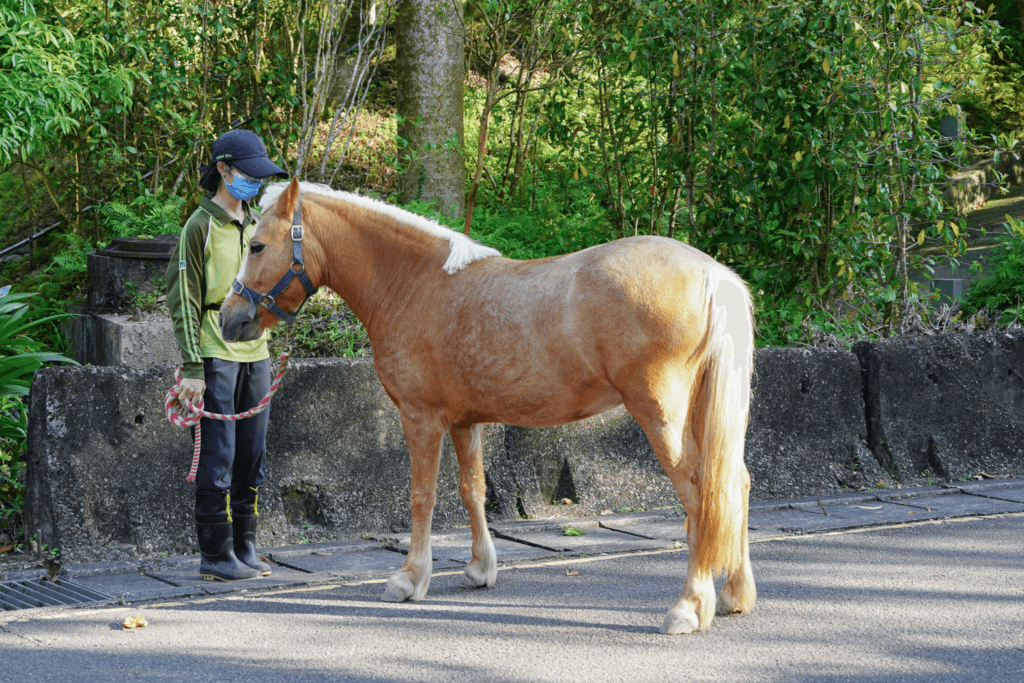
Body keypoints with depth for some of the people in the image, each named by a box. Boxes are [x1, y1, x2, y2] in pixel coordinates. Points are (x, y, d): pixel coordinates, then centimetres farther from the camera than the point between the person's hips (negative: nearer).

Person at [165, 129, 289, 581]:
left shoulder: (258, 224, 14)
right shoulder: (201, 226, -7)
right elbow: (184, 300, -9)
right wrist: (191, 367, -15)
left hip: (255, 353, 7)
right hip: (216, 356, -7)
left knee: (252, 458, 10)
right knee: (218, 458, -5)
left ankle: (244, 548, 19)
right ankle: (216, 556, 1)